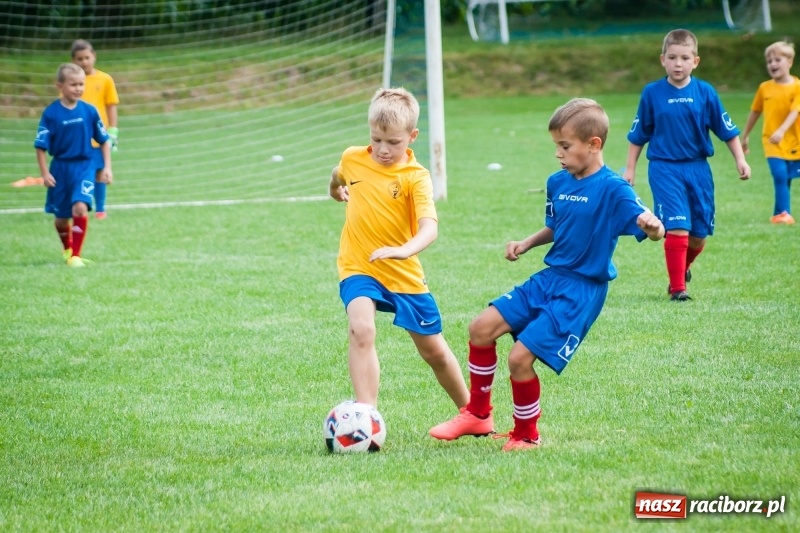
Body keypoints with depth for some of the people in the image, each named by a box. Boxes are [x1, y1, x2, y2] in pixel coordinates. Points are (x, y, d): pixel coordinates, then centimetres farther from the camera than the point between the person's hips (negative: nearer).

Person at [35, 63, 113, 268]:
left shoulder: (89, 111, -5)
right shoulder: (51, 113, -11)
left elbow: (104, 140, 4)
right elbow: (41, 146, -7)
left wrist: (107, 167, 0)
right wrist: (45, 173, -10)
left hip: (84, 166, 0)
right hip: (60, 168, 0)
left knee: (80, 207, -20)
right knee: (61, 217, 12)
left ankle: (76, 255, -12)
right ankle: (67, 248, 40)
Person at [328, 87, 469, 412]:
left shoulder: (416, 177, -16)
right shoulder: (353, 159, -4)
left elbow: (429, 227, -31)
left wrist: (406, 249, -48)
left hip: (404, 274, -1)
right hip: (358, 268, 1)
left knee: (434, 351, 13)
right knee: (361, 329, -29)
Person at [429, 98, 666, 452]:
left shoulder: (612, 190, -17)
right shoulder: (558, 183, 6)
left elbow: (652, 228, -26)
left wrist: (651, 225, -49)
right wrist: (527, 243, 7)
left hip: (582, 290, -8)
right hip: (549, 277, 8)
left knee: (520, 357, -14)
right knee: (482, 327, 3)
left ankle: (526, 436, 10)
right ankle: (478, 414, 20)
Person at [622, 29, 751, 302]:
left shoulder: (705, 92, -1)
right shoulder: (652, 93, -3)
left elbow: (728, 131, 6)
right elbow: (638, 136, 6)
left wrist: (740, 160, -2)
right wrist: (630, 168, 6)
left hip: (698, 168, 2)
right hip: (665, 169, -2)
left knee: (699, 234, 7)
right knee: (677, 228, -14)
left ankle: (683, 267, 37)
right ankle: (677, 287, -5)